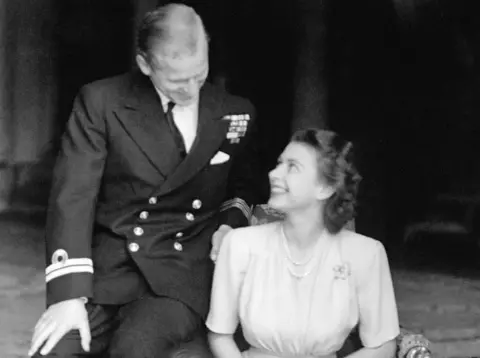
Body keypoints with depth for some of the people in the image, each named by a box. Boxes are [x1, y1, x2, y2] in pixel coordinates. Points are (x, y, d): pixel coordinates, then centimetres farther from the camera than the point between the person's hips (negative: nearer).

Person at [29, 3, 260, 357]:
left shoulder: (237, 113, 5)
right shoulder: (101, 102, -4)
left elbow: (245, 184, 23)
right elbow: (74, 195, -9)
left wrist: (232, 220, 0)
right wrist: (69, 293, -20)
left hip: (186, 273, 1)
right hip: (110, 265, 0)